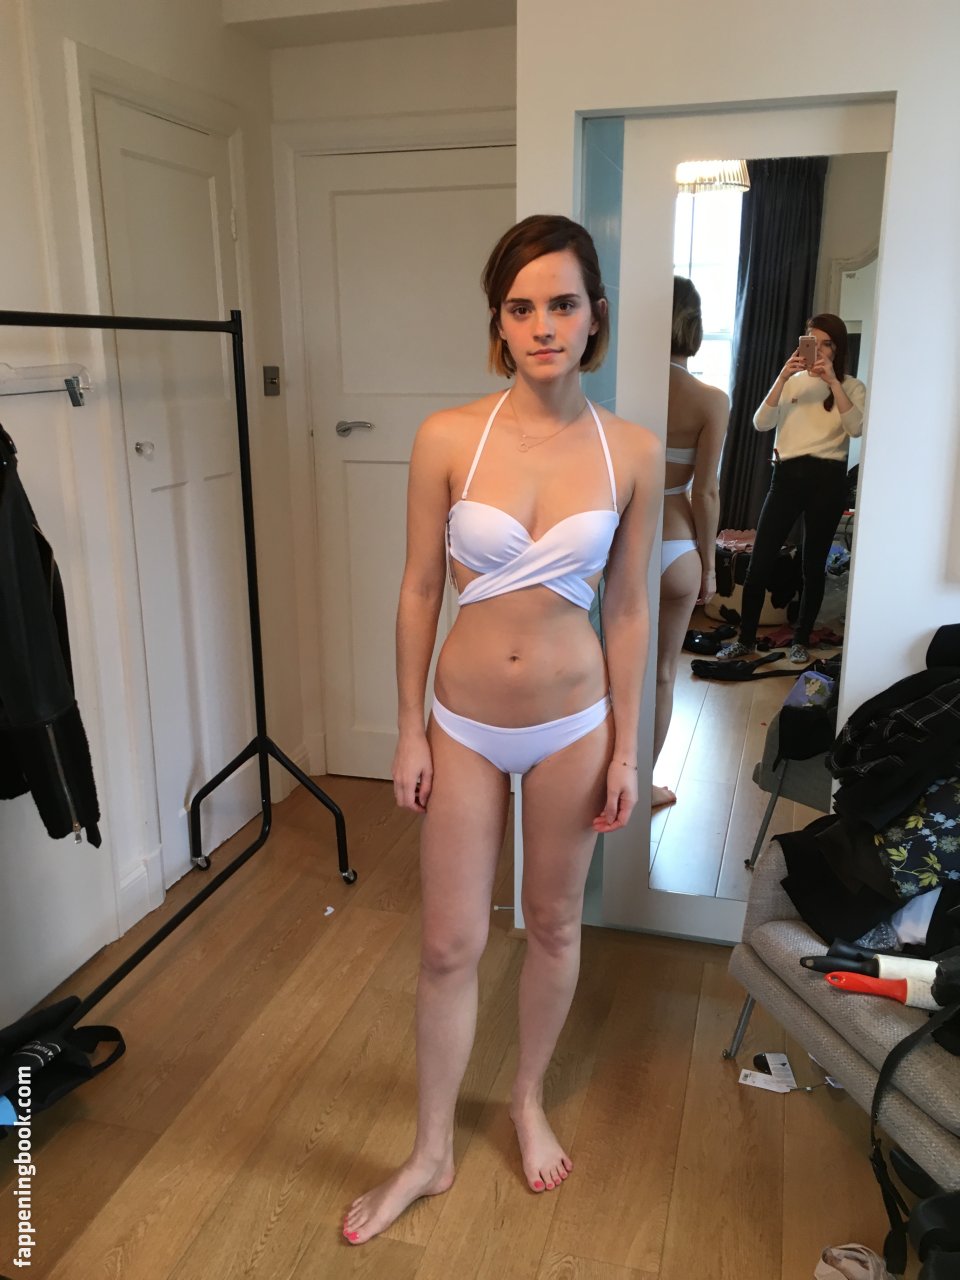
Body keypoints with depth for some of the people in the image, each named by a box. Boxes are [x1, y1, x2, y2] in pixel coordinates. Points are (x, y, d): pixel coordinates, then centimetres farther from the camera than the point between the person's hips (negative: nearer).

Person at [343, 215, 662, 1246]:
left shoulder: (632, 453, -6)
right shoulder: (448, 438, -10)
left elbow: (628, 608, 0)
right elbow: (420, 591, -3)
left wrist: (624, 748, 1)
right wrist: (410, 730, -2)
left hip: (573, 725, 1)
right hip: (466, 725, 0)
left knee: (553, 926, 18)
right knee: (449, 946, 9)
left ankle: (529, 1100, 45)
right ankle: (431, 1153, 32)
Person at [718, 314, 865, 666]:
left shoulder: (851, 387, 5)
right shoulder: (792, 382, 11)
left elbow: (856, 428, -14)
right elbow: (761, 423, -4)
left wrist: (832, 382, -19)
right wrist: (782, 377, -14)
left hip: (827, 479, -1)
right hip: (787, 475, 2)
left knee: (813, 563, 6)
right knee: (760, 560, -2)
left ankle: (801, 640, 19)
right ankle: (745, 639, 8)